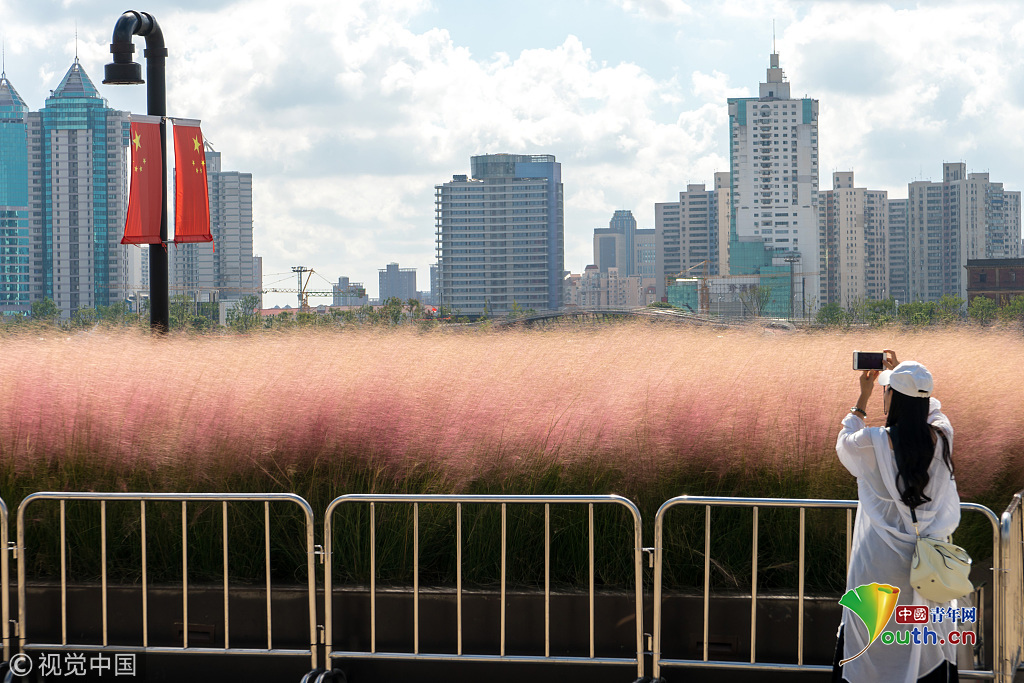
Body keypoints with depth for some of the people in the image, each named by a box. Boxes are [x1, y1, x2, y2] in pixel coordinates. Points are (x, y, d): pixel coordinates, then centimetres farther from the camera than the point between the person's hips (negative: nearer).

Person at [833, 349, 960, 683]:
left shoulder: (874, 442, -17)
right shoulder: (941, 436, -8)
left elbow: (844, 443, 8)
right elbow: (931, 409, 18)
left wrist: (863, 396, 13)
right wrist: (901, 374, 24)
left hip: (880, 561, -3)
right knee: (929, 637, 13)